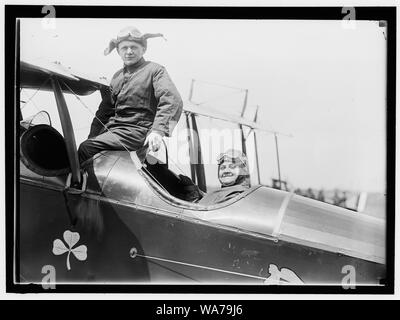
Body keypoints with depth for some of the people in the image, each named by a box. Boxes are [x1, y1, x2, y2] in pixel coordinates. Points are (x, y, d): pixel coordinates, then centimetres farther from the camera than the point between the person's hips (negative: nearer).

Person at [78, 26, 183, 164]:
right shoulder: (117, 76, 23)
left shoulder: (154, 70, 1)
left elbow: (172, 100, -14)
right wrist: (92, 137, 18)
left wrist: (158, 130, -28)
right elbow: (105, 110, 28)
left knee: (87, 149, -24)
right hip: (113, 127, 7)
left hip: (136, 131, -7)